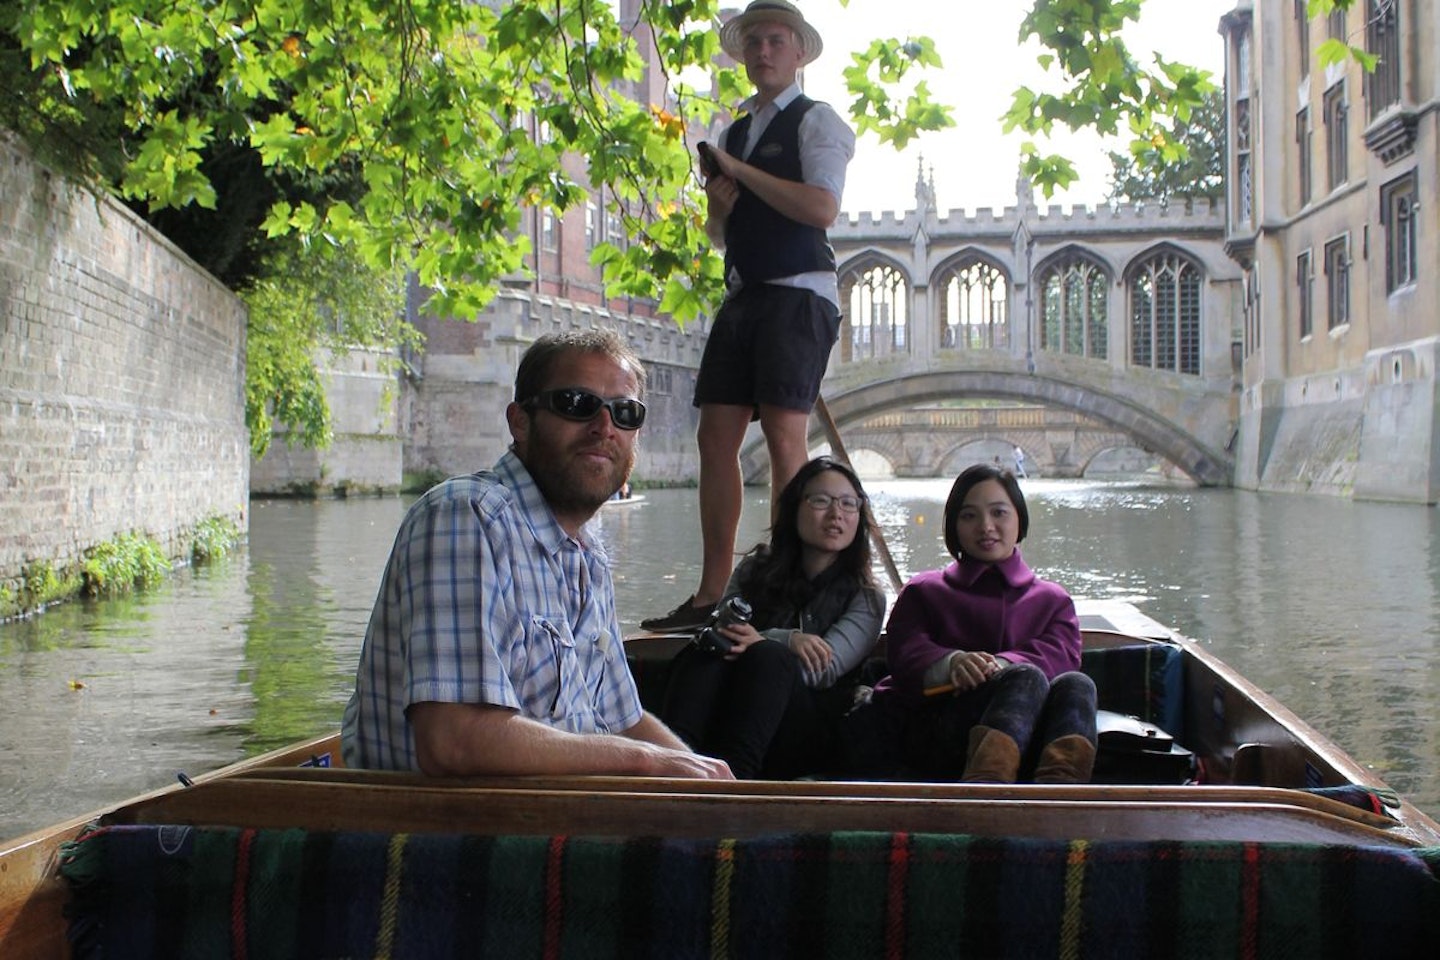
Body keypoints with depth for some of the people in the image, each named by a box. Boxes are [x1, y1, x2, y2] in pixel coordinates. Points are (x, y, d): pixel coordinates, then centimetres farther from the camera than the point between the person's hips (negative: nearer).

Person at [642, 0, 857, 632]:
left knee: (784, 439, -12)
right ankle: (712, 593, 4)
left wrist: (739, 171, -9)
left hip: (799, 294, -7)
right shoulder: (735, 131, 22)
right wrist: (718, 205, 3)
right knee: (716, 438, 1)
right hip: (742, 295, 7)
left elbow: (823, 207, -16)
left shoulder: (816, 121, 1)